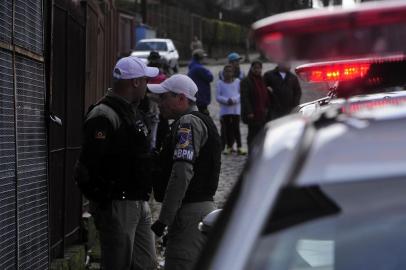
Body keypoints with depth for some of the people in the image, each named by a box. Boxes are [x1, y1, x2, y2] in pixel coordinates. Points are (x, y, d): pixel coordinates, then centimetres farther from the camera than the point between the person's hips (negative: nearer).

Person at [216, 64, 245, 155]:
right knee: (227, 128, 2)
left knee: (236, 128, -4)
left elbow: (241, 93, 2)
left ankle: (239, 147, -3)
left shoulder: (237, 81, 6)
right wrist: (226, 100, -16)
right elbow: (218, 97, 0)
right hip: (225, 109, 1)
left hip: (236, 108, -1)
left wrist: (234, 100, -15)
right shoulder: (220, 83, 5)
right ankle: (229, 146, 11)